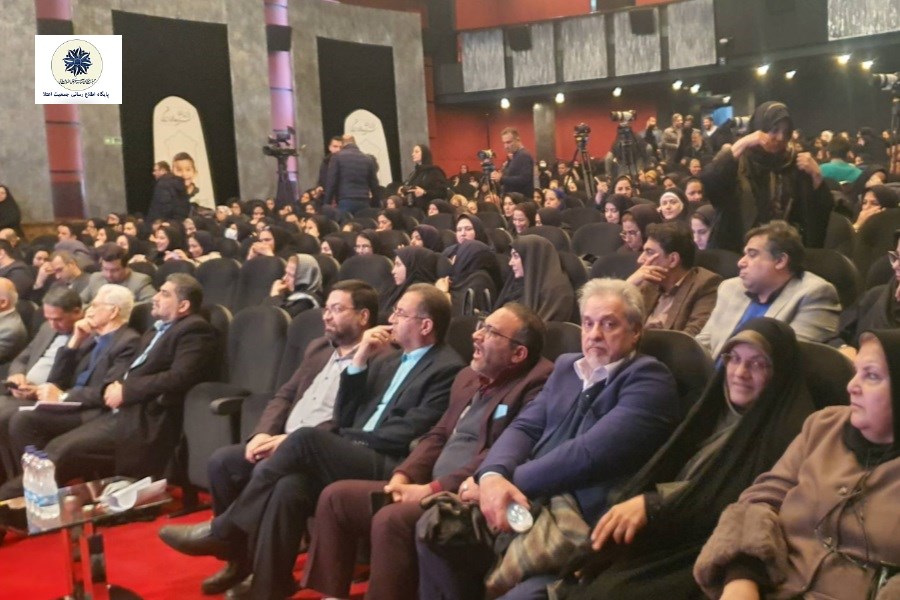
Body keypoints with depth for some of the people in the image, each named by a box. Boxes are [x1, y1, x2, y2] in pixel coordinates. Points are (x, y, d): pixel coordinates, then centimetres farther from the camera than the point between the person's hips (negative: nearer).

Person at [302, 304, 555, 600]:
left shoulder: (538, 384, -12)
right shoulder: (467, 377, 18)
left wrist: (433, 489, -19)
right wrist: (403, 476, 2)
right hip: (430, 488, 10)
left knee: (391, 519, -32)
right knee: (336, 496, 3)